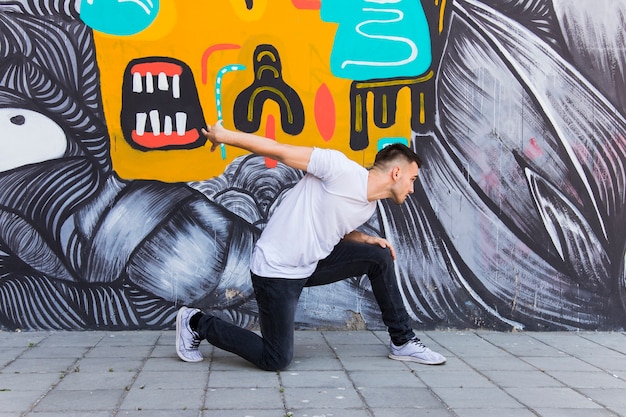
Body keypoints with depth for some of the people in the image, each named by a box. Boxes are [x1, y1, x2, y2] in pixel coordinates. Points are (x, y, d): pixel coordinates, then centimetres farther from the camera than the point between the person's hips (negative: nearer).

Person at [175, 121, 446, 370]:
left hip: (311, 265, 9)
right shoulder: (341, 169, -20)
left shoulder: (370, 206, 7)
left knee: (379, 256, 2)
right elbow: (281, 151, -19)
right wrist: (226, 136, -17)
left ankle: (402, 342, 14)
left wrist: (366, 239, 3)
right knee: (276, 360, -3)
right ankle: (196, 324, 14)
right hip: (276, 270, -8)